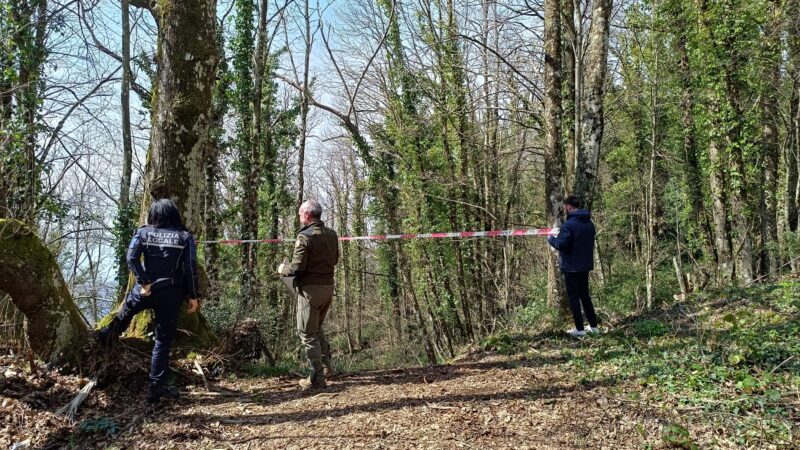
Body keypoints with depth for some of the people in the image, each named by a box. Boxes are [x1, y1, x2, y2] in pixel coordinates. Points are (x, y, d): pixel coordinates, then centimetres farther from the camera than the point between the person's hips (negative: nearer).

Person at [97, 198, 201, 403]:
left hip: (146, 290, 1)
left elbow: (131, 258, -13)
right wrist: (193, 296, -1)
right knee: (163, 340, 5)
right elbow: (191, 269, -5)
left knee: (126, 311, 35)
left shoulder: (143, 233, 2)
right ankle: (156, 388, 8)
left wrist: (143, 282, -11)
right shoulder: (185, 237, 0)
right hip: (171, 294, 0)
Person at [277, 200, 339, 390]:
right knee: (317, 328, 24)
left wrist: (282, 269, 2)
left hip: (310, 288, -7)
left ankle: (317, 378, 4)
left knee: (308, 333, 2)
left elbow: (297, 267, -18)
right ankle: (326, 365, 20)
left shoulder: (305, 237, -16)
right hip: (328, 287, 7)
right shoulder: (331, 234, 7)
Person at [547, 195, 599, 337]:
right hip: (586, 265, 8)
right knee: (585, 295, 18)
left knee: (573, 297, 2)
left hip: (571, 267, -8)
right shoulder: (589, 223, 7)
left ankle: (579, 329, 5)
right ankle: (594, 326, 22)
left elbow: (561, 245, -25)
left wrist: (551, 239, -5)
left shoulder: (569, 224, -19)